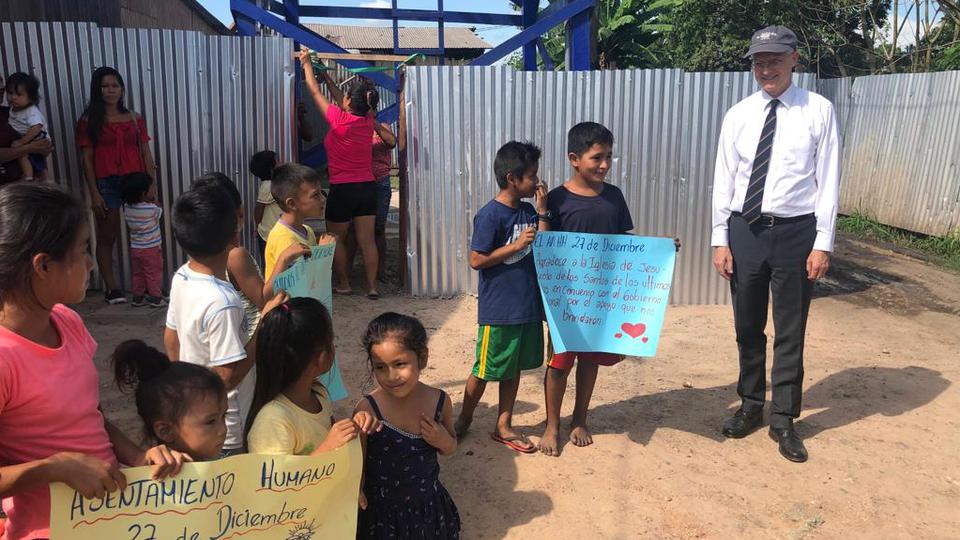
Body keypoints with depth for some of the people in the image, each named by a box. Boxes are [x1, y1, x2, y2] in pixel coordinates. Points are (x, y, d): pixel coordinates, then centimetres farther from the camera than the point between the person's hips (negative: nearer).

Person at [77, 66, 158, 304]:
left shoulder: (135, 119, 10)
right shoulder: (89, 121, 3)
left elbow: (146, 154, 8)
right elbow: (87, 159, -1)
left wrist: (152, 185, 0)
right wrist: (94, 193, -7)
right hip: (106, 183, -2)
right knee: (107, 237, 4)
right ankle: (112, 287, 10)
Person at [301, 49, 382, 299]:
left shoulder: (339, 118, -14)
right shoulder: (368, 121, 0)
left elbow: (315, 92, 0)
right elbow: (347, 106, 21)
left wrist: (306, 63, 15)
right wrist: (330, 81, 30)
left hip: (343, 189, -5)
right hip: (368, 187, 5)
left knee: (335, 239, 13)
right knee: (367, 240, 6)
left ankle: (343, 283, 21)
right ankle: (372, 286, 9)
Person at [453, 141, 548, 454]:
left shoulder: (528, 211, 6)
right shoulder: (490, 215, -16)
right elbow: (476, 260, -17)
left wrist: (542, 212, 0)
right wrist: (516, 245, -20)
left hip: (528, 307, 7)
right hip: (498, 310, -7)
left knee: (513, 369, 16)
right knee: (485, 370, 8)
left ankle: (503, 427, 31)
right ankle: (464, 419, 31)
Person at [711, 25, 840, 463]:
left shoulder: (819, 111, -3)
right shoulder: (738, 115, 3)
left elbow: (828, 181, -4)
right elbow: (723, 180, 3)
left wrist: (823, 243, -8)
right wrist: (720, 240, 0)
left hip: (796, 231, -2)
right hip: (745, 230, 3)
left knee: (790, 331, 8)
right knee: (747, 327, 14)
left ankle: (783, 419, 24)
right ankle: (750, 406, 34)